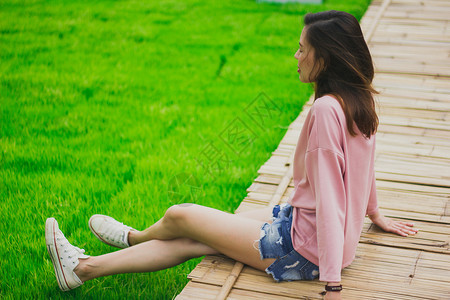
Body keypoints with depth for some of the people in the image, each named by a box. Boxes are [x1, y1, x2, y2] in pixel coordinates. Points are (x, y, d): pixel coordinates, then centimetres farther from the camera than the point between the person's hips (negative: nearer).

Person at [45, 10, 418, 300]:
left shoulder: (326, 109, -25)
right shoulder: (359, 100, 3)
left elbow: (329, 198, -28)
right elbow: (362, 169, 18)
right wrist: (374, 214, 34)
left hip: (305, 249, -9)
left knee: (180, 216, 1)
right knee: (189, 241, 10)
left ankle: (135, 238, 31)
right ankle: (83, 268, 23)